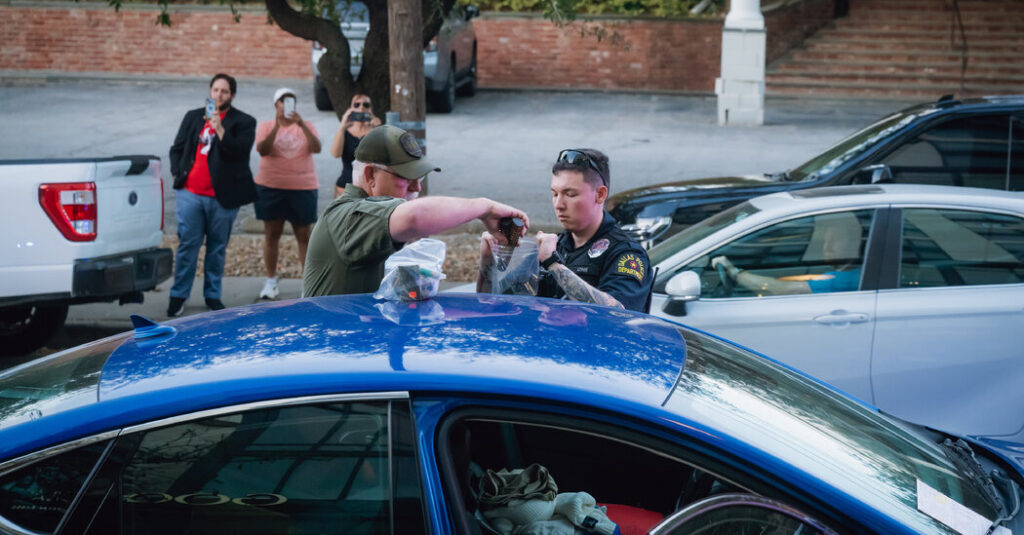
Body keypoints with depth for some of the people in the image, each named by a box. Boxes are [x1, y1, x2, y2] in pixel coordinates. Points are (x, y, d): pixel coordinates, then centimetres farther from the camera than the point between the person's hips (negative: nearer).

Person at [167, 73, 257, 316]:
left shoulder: (243, 122, 2)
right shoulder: (193, 117, 13)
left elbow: (239, 151, -14)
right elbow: (177, 149, 18)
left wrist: (219, 128, -22)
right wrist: (177, 174, 5)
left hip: (222, 196, -2)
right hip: (190, 193, 2)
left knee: (217, 248, 7)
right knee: (187, 244, 1)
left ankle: (213, 296, 18)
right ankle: (178, 295, 9)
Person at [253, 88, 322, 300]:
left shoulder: (306, 127, 7)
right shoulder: (266, 126, 5)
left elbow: (317, 148, -10)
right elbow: (261, 150, -12)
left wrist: (302, 125, -22)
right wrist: (277, 127, -23)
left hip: (302, 187, 0)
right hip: (270, 187, 0)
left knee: (304, 235, 0)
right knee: (272, 234, 5)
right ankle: (270, 281, 13)